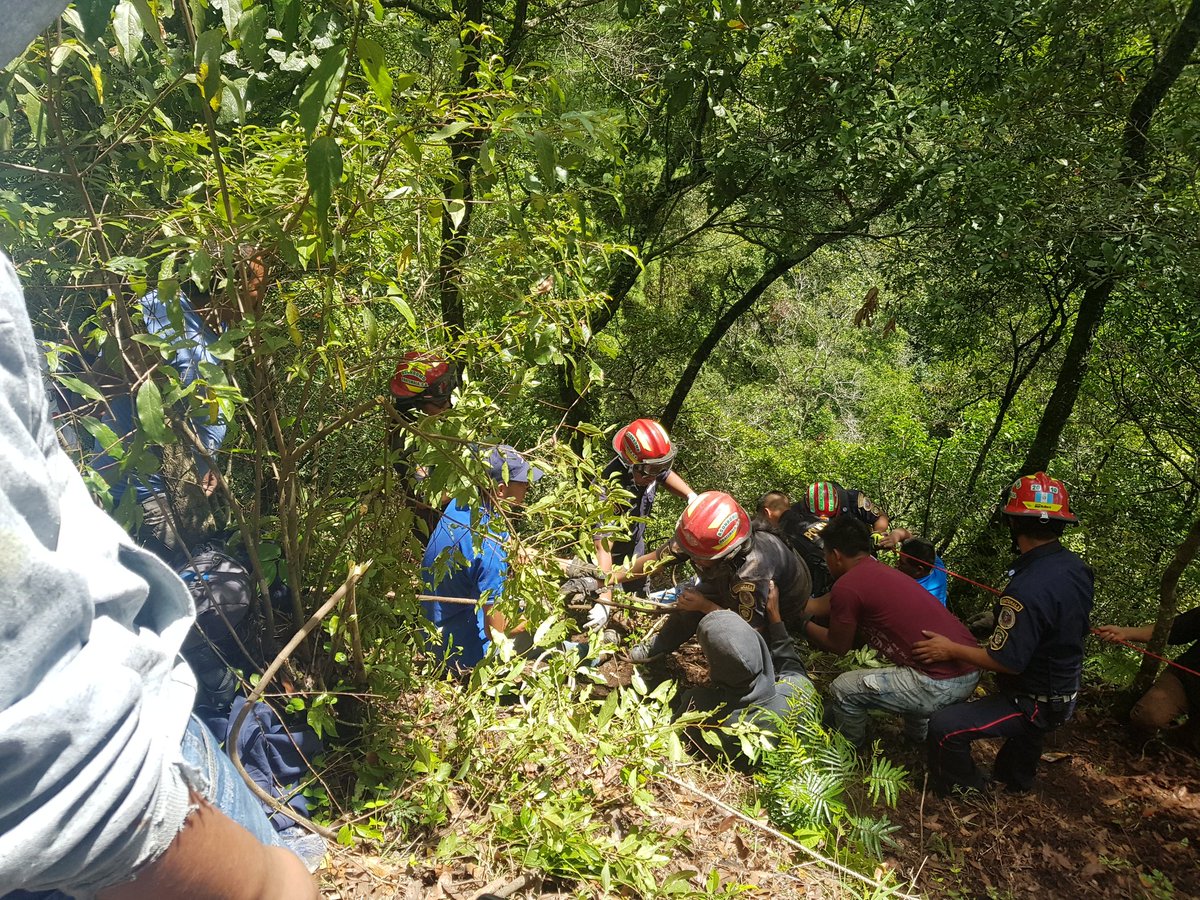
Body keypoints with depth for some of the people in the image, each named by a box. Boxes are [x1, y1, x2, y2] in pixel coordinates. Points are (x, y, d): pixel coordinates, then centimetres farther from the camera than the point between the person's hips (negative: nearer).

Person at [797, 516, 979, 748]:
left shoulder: (847, 586, -11)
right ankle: (918, 734, 47)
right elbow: (826, 605, 27)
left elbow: (839, 647, 4)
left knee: (842, 689, 3)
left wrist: (802, 624, 20)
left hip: (941, 685, -9)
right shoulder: (878, 570, 16)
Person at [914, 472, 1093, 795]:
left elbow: (1006, 661, -31)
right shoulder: (1076, 567, -8)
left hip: (1036, 704, -9)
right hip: (1066, 688, 9)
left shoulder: (1028, 588, -36)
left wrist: (952, 650, -19)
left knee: (945, 728, -16)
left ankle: (966, 793, 7)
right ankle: (1015, 779, 63)